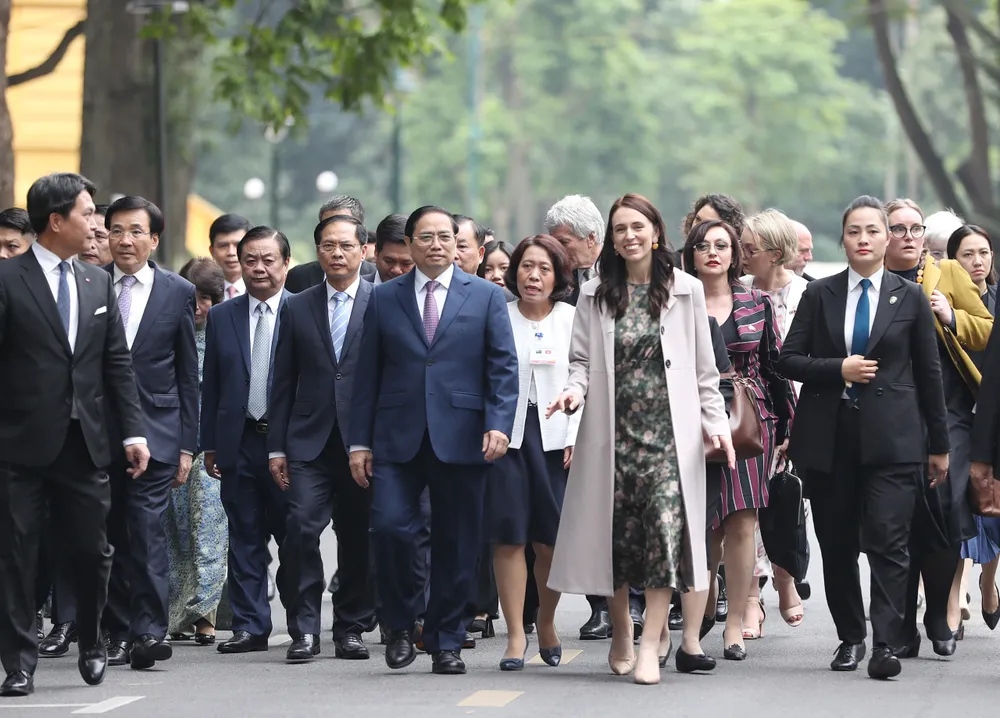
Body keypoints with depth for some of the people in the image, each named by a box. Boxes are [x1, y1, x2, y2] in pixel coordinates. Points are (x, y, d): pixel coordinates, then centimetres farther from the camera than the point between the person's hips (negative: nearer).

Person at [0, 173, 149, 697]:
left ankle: (92, 644, 29)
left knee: (91, 553, 7)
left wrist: (133, 431, 6)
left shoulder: (98, 283, 12)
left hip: (84, 442, 4)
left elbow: (117, 364, 14)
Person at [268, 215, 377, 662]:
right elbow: (283, 384, 11)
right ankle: (304, 629, -7)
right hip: (310, 441, 1)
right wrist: (276, 447, 6)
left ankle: (351, 629, 16)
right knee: (302, 528, -13)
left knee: (357, 539, 4)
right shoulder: (297, 309, 11)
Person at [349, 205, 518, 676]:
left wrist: (499, 424, -10)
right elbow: (368, 374, 10)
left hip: (461, 440, 0)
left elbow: (504, 367, 4)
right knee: (390, 527, -14)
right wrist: (360, 441, 4)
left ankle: (445, 642, 13)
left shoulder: (486, 297, 8)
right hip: (398, 438, 0)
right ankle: (400, 626, 5)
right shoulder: (384, 299, 11)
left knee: (456, 544, 2)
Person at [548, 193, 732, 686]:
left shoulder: (686, 291, 8)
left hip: (668, 430, -2)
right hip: (612, 430, 2)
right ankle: (621, 633, 18)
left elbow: (703, 368, 9)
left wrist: (716, 421, 1)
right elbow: (581, 360, 10)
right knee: (614, 531, 1)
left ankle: (651, 643, -16)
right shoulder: (596, 295, 10)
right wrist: (575, 389, -10)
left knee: (665, 525, -15)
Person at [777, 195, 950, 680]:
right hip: (829, 436, 2)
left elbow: (929, 374, 9)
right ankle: (850, 637, 21)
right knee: (837, 545, 7)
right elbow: (789, 359, 5)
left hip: (890, 438, -2)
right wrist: (838, 369, -11)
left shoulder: (910, 299, 7)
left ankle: (885, 646, -16)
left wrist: (939, 445, 9)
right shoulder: (820, 295, 9)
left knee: (887, 542, -13)